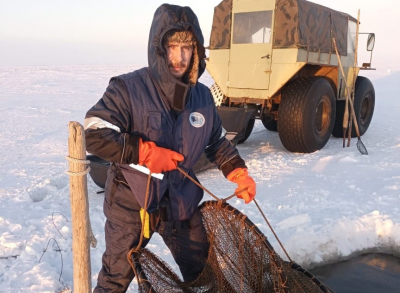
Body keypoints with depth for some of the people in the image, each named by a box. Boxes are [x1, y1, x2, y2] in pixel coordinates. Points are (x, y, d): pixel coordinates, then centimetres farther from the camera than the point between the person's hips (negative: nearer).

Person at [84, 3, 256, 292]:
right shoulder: (128, 88, -19)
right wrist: (145, 153, -27)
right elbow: (93, 135, -23)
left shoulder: (203, 96, -1)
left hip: (181, 201, 5)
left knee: (203, 269, 21)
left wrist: (240, 174, -1)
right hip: (131, 203, -4)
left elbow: (218, 142, 11)